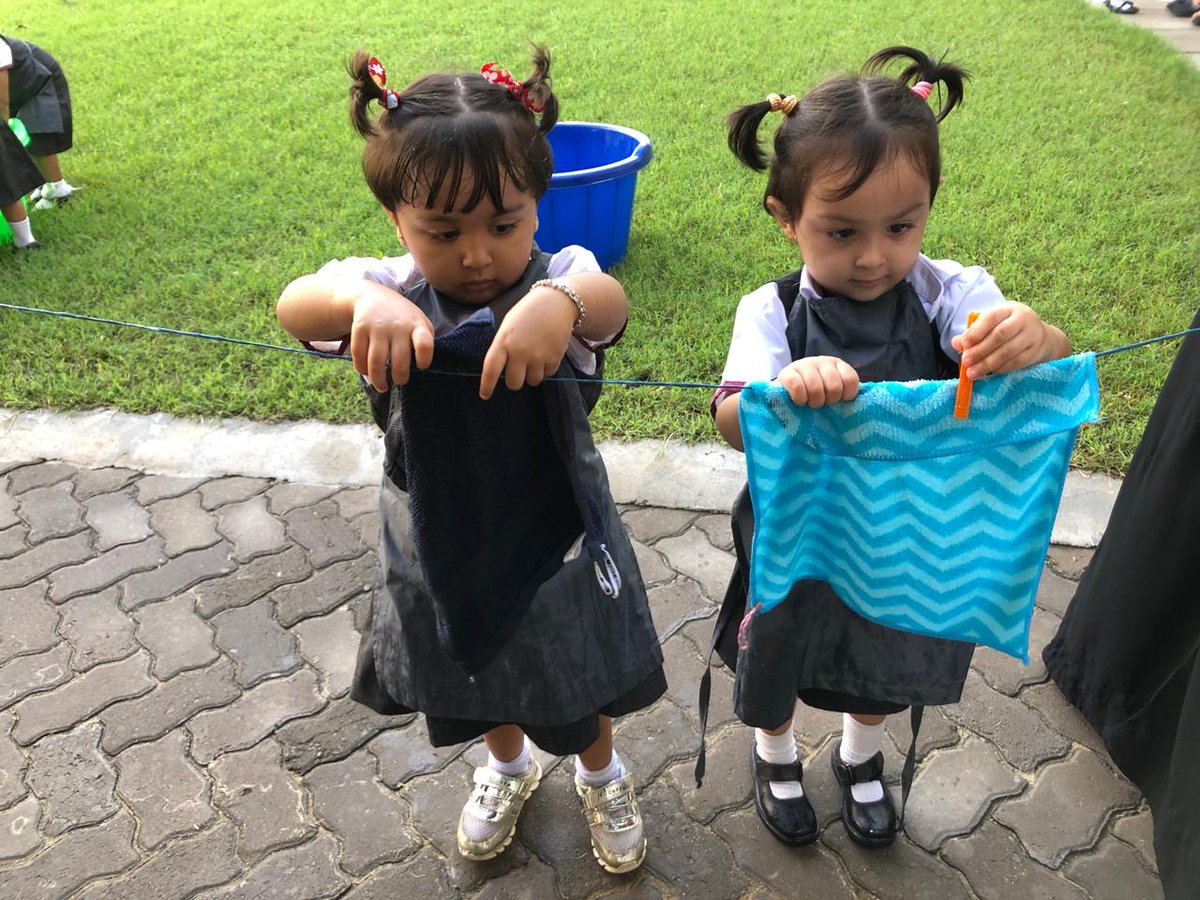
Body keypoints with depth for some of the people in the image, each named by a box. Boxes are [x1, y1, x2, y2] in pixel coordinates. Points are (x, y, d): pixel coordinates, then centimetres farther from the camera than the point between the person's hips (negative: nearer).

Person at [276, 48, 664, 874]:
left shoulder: (560, 282, -22)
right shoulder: (393, 293, -17)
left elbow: (611, 304, -44)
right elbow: (294, 305, -35)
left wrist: (563, 302, -67)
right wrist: (361, 300, -57)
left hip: (559, 549, -2)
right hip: (440, 556, 3)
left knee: (583, 689, 24)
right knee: (480, 692, 30)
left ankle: (602, 775, 58)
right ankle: (508, 766, 63)